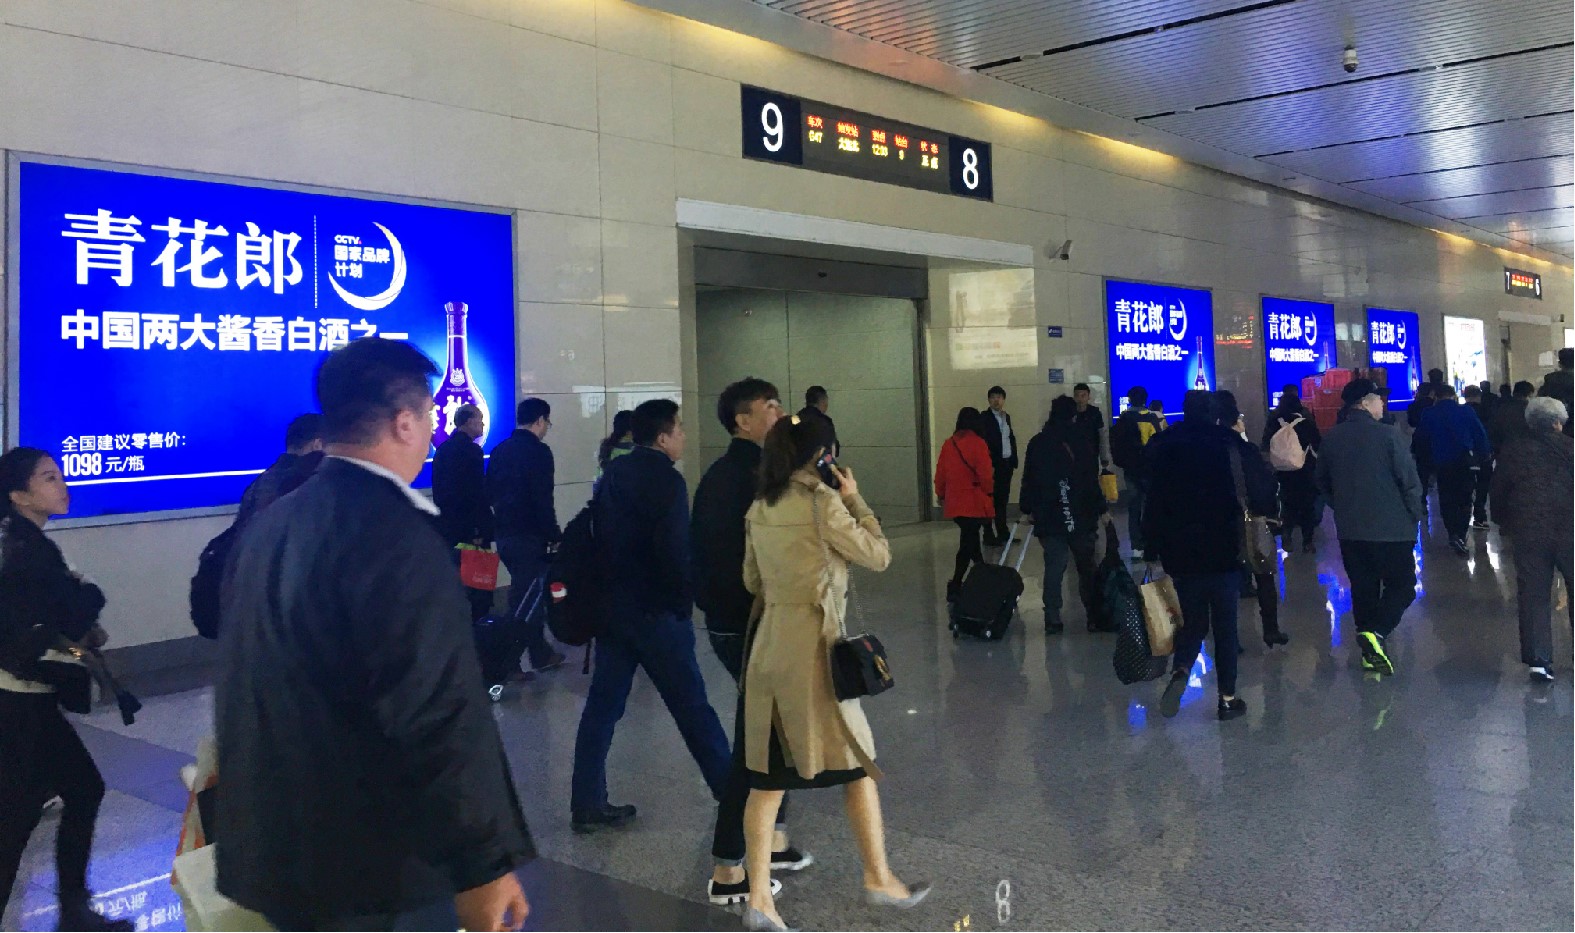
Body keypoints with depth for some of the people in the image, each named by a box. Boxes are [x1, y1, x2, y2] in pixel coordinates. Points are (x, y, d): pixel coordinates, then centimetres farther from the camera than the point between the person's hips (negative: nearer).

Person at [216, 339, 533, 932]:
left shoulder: (271, 523, 7)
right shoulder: (397, 532, -21)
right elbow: (441, 713, -25)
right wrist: (484, 860, -20)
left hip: (277, 844, 9)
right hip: (376, 863, -8)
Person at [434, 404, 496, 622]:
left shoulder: (442, 449, 13)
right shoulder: (471, 450, -14)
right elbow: (477, 495, -19)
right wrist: (481, 530, -17)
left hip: (448, 528, 9)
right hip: (470, 529, -9)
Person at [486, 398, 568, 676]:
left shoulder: (499, 450, 10)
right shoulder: (538, 451, -13)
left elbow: (489, 492, 15)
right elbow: (543, 500, -18)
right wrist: (555, 535, -12)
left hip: (504, 535, 8)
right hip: (528, 536, -8)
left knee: (527, 592, 18)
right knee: (525, 598, 2)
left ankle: (541, 654, 25)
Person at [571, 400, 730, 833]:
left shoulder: (614, 472, 9)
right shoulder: (665, 479, -15)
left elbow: (599, 532, 12)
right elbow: (674, 551, -22)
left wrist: (611, 585, 16)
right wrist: (687, 597, -8)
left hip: (611, 604, 7)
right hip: (654, 609, -7)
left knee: (602, 706, 10)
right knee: (692, 706, 5)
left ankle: (588, 805, 13)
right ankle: (732, 791, 18)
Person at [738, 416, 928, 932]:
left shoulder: (759, 509, 9)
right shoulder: (822, 501, -10)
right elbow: (879, 556, -3)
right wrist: (855, 499, 4)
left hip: (770, 642, 6)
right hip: (815, 640, -6)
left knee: (768, 776, 7)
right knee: (856, 763, 10)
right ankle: (879, 878, 21)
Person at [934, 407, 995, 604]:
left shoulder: (948, 444, 4)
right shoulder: (978, 444, -11)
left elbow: (940, 474, 9)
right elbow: (985, 474, -14)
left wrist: (941, 496, 22)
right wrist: (989, 491, 5)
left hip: (954, 504, 6)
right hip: (975, 503, -6)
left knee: (969, 538, 17)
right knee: (968, 544, -2)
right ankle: (955, 586, -3)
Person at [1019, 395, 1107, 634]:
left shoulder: (1037, 443, 6)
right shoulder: (1082, 441, -4)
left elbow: (1029, 481, 8)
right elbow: (1092, 480, -6)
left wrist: (1028, 509, 14)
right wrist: (1100, 509, 0)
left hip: (1048, 518, 2)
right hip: (1081, 516, -2)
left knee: (1053, 569, 3)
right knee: (1087, 568, 8)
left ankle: (1052, 621, -1)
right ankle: (1095, 617, 12)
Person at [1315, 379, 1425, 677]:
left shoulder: (1332, 438, 4)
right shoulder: (1387, 435, -13)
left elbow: (1323, 482, 14)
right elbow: (1410, 480, -12)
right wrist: (1416, 514, 3)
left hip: (1349, 529, 5)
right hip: (1390, 529, -5)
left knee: (1363, 588, 13)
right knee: (1401, 585, 5)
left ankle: (1370, 652, 16)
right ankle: (1377, 632, -17)